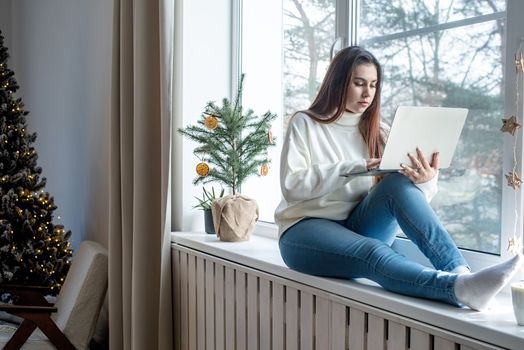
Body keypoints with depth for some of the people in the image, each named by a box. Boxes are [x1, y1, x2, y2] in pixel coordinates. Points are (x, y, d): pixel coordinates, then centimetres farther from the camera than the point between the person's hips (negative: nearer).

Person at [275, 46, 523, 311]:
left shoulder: (377, 131, 12)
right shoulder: (305, 124, 2)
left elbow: (409, 195, 0)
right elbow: (292, 185, -12)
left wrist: (426, 182, -24)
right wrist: (352, 168, -20)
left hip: (359, 227, 3)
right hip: (307, 229, -3)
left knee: (399, 183, -27)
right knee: (373, 253, -36)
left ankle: (459, 272, -41)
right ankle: (460, 288, -60)